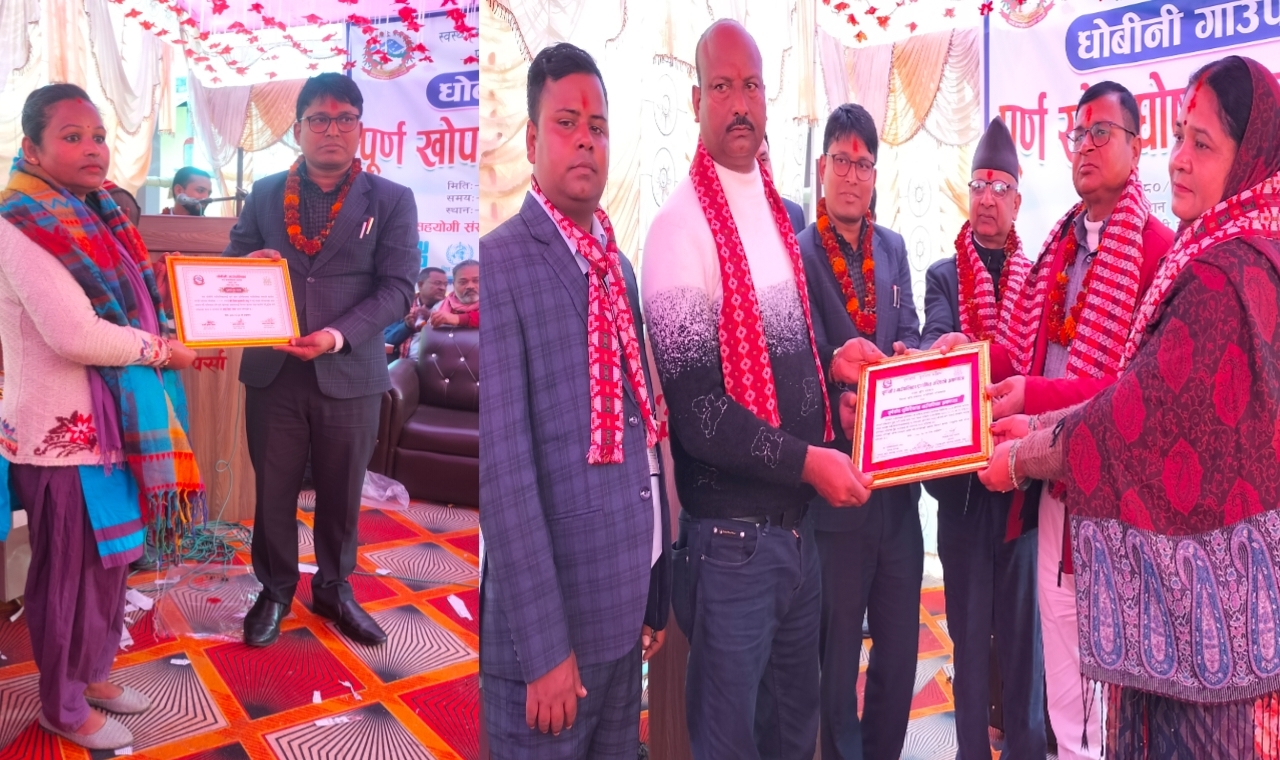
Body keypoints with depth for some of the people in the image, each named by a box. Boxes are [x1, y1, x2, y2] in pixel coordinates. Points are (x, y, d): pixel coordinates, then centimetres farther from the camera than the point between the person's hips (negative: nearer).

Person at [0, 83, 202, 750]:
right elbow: (74, 334, -25)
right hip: (64, 434, -8)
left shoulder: (97, 219, 11)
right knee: (70, 572, 7)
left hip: (111, 424, 8)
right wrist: (161, 349, -13)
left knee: (110, 559, 19)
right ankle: (64, 706, 26)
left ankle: (91, 673, 38)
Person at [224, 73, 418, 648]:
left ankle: (334, 590, 32)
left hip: (349, 374, -1)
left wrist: (341, 335, -20)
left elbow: (397, 286, -6)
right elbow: (231, 265, 14)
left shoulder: (391, 201, 1)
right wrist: (249, 266, -11)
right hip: (272, 370, 2)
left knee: (341, 494, 12)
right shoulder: (265, 194, 9)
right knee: (273, 491, 11)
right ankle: (275, 591, 31)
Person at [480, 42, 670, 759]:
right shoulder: (503, 261, -14)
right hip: (549, 616, -7)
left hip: (625, 608, 7)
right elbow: (504, 468, -18)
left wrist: (656, 594, 13)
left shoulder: (618, 262, 11)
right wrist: (544, 647, -17)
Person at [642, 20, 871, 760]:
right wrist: (806, 461, -16)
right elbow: (695, 410, -19)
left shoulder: (784, 214, 10)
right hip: (730, 538, -7)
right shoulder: (682, 228, -15)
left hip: (799, 525, 7)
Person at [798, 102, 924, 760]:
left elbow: (910, 338, 5)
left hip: (898, 485, 6)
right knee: (838, 651, 8)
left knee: (901, 646, 18)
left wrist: (900, 360, -16)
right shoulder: (795, 254, -9)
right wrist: (839, 367, -37)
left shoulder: (893, 248, 11)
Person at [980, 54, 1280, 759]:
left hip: (1205, 575, -9)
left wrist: (1021, 458, -5)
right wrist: (1039, 423, 10)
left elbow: (1147, 414, -19)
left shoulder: (1221, 279, -22)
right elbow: (1152, 394, 12)